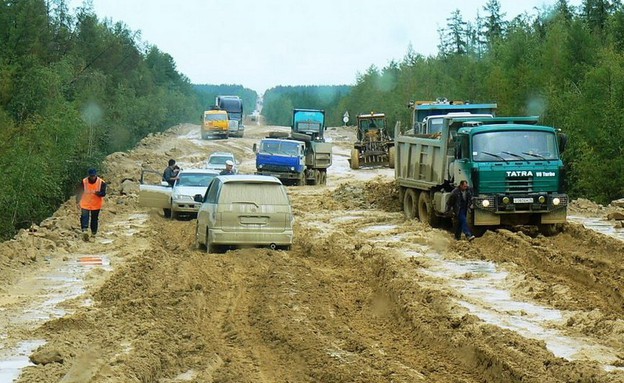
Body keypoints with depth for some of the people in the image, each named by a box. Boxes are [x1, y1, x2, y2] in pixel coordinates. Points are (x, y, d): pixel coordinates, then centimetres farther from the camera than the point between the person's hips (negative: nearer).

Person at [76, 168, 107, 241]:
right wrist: (78, 201, 8)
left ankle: (93, 233, 19)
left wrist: (98, 193, -34)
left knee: (94, 219, 9)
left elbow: (103, 193, -13)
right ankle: (84, 230, -30)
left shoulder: (101, 182, -10)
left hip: (96, 205, 0)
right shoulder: (84, 181, -6)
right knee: (84, 217, -18)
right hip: (85, 204, 0)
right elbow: (80, 192, 6)